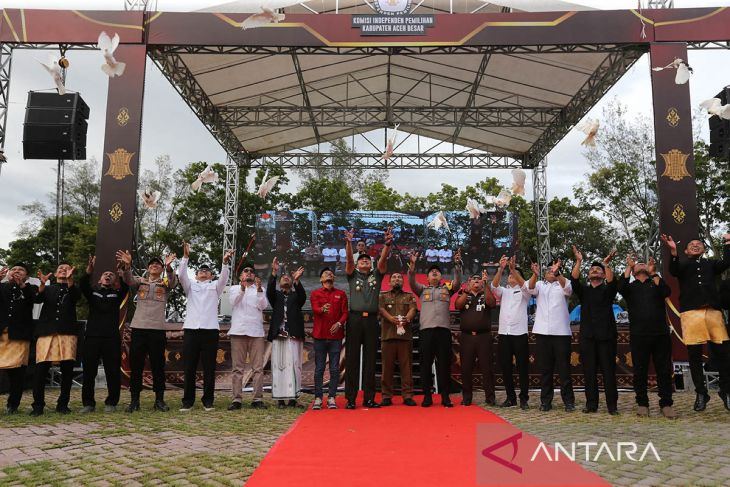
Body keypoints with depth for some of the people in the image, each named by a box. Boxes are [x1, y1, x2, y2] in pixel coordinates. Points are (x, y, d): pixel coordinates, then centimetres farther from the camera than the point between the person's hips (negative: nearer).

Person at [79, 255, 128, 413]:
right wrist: (88, 271, -26)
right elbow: (82, 285, -5)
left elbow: (125, 287, -8)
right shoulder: (92, 292, 16)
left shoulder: (117, 294, 14)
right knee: (89, 372, 3)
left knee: (113, 372, 0)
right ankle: (88, 403, 12)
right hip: (92, 336, 1)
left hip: (112, 338, -1)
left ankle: (111, 403, 10)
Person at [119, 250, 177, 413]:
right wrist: (127, 265, -29)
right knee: (135, 365, 3)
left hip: (158, 329, -1)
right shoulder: (140, 281, 14)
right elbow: (128, 280, -7)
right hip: (138, 327, 1)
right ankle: (134, 400, 12)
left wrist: (169, 266, -32)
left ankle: (159, 400, 12)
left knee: (158, 366, 4)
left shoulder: (166, 283, 11)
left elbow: (173, 281, -12)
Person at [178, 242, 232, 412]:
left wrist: (225, 262, -20)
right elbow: (181, 275, 1)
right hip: (191, 328, 1)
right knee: (189, 367, 2)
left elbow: (224, 277, -2)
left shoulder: (215, 286, 17)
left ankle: (208, 401, 8)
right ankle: (188, 401, 10)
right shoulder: (190, 285, 18)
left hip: (210, 329, -1)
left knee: (209, 367, 1)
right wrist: (185, 256, -12)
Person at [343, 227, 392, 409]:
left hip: (372, 320, 2)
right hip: (355, 319, -1)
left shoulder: (376, 275, 15)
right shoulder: (353, 275, 12)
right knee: (352, 359, -1)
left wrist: (387, 244, -17)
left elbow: (383, 260, -1)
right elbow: (349, 260, -5)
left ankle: (369, 398, 8)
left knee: (370, 360, 4)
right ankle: (350, 398, 2)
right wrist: (349, 243, -21)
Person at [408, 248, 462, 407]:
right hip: (426, 329, 0)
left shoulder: (447, 289, 17)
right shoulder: (422, 289, 17)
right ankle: (427, 396, 7)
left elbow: (458, 282, 2)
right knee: (426, 363, 0)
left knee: (444, 363, 1)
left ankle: (445, 396, 7)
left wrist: (457, 264, -12)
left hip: (444, 329, 0)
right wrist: (412, 264, -13)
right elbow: (412, 282, 1)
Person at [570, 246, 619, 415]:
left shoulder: (608, 290, 9)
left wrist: (606, 264, -25)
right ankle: (591, 404, 9)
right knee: (589, 372, 3)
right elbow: (574, 280, -4)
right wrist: (578, 262, -15)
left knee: (609, 371, -1)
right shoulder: (583, 290, 14)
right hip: (587, 336, 2)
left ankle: (612, 405, 4)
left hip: (606, 335, -2)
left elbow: (612, 282, -13)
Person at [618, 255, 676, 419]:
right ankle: (642, 404, 11)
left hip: (661, 333, 1)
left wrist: (653, 273, -10)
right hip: (638, 335, 0)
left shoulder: (656, 283, 16)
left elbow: (667, 292, -5)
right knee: (640, 371, 3)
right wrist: (629, 267, -8)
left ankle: (666, 404, 7)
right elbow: (620, 288, -9)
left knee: (664, 370, 1)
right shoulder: (630, 287, 14)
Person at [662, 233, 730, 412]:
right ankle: (701, 393, 10)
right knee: (695, 355, 1)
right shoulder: (683, 264, 18)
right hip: (690, 312, -1)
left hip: (713, 311, 1)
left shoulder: (711, 263, 23)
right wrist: (673, 251, -23)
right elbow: (673, 271, -6)